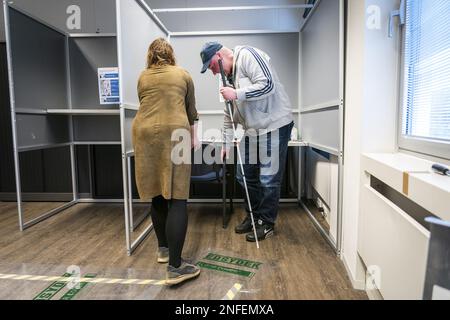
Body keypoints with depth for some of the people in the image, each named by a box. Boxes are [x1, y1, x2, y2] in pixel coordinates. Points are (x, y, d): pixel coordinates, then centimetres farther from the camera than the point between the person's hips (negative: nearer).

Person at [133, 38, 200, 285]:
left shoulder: (143, 77, 20)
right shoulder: (183, 75, 16)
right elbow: (190, 110, 23)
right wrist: (192, 136, 38)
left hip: (145, 134, 3)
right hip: (174, 134, -3)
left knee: (157, 194, 13)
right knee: (177, 197, -6)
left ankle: (163, 248, 26)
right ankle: (175, 267, -7)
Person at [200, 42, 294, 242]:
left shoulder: (247, 55, -11)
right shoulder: (230, 76, 15)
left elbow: (268, 85, -24)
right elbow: (230, 115, 19)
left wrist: (236, 94, -20)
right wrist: (226, 144, 17)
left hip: (274, 125, -9)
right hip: (253, 129, 9)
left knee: (268, 179, -1)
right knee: (245, 176, 13)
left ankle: (266, 224, 15)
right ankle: (253, 216, 30)